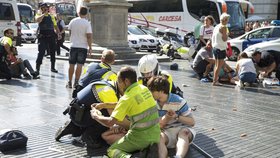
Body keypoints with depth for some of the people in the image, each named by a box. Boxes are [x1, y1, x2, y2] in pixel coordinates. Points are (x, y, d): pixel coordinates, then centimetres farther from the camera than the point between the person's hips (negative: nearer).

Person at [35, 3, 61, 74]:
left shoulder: (51, 16, 15)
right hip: (43, 37, -5)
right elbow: (38, 20, -23)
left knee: (52, 52, 11)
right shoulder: (39, 15, 2)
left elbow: (55, 26, 18)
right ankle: (37, 68, -7)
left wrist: (59, 33, 8)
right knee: (41, 52, -11)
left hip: (51, 37, 5)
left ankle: (52, 67, 25)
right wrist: (44, 14, -17)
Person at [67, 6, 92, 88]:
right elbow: (89, 36, -13)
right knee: (79, 65, 0)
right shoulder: (87, 23, -10)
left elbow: (70, 32, 13)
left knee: (71, 64, 10)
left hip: (73, 46, 3)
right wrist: (90, 47, -6)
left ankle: (69, 82, 14)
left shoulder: (72, 21, 1)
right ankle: (76, 82, 1)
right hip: (83, 46, -3)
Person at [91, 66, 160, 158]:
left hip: (141, 136, -6)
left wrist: (95, 116, 2)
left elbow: (110, 122, -16)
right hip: (156, 134, 6)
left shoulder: (127, 98, -15)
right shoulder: (144, 89, 5)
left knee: (111, 150, 12)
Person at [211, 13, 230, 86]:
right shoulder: (223, 27, -13)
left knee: (216, 65, 15)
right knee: (219, 66, -7)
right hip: (221, 48, -10)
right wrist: (227, 33, -3)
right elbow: (224, 39, -19)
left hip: (215, 47, 10)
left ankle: (215, 80, 19)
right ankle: (215, 81, -7)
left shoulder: (216, 27, 14)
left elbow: (213, 38, 19)